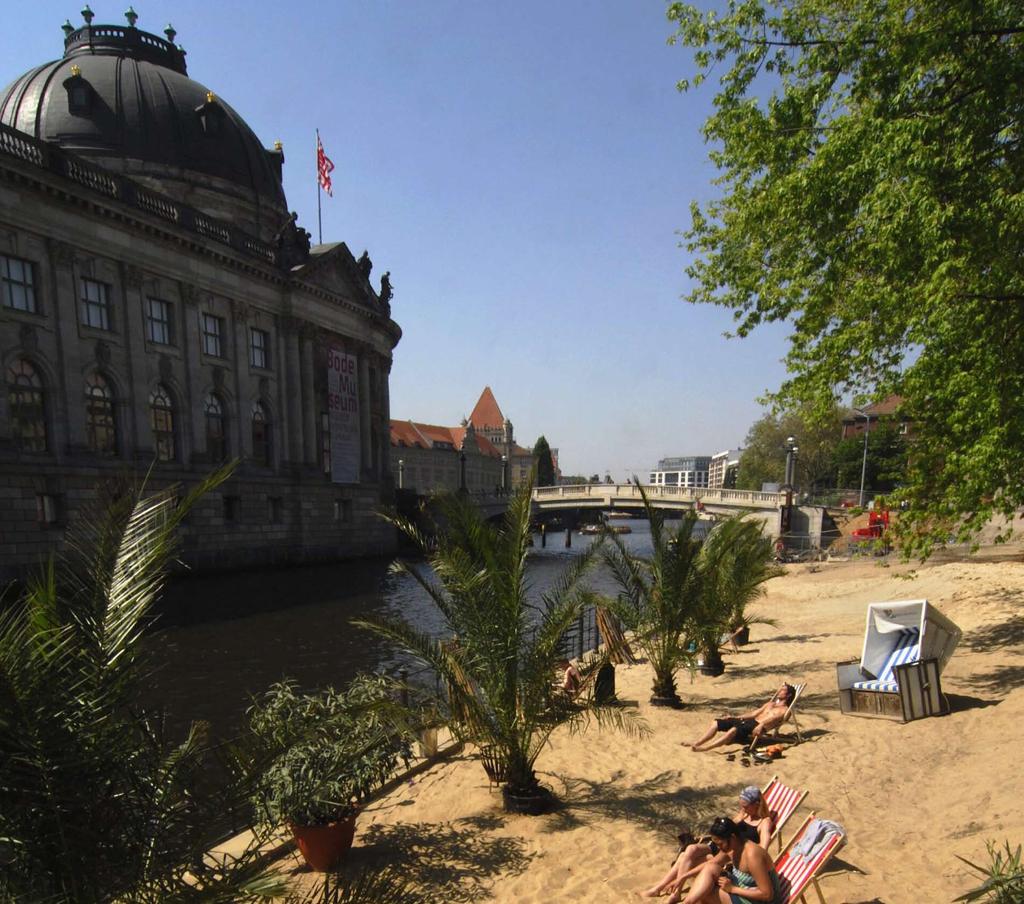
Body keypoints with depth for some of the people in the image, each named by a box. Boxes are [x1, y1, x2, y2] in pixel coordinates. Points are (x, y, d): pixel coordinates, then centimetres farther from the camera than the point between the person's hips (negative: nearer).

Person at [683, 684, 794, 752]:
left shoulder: (785, 710, 3)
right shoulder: (771, 704, 30)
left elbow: (773, 718, -16)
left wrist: (761, 725, -35)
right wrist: (735, 717, 22)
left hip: (757, 727, -9)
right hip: (751, 721, 9)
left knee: (734, 730, -38)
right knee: (716, 723, -5)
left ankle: (704, 748, -46)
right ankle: (696, 743, -10)